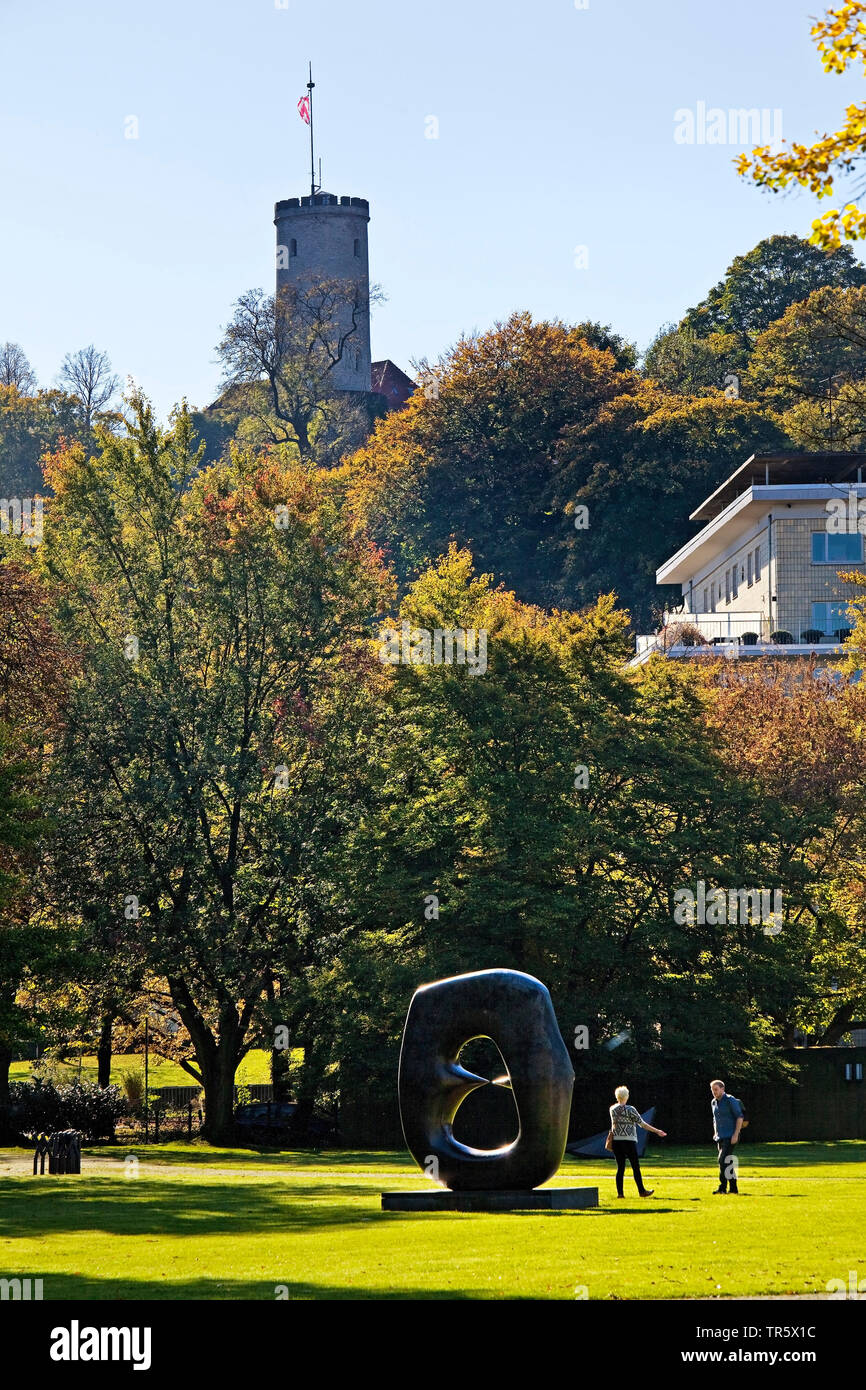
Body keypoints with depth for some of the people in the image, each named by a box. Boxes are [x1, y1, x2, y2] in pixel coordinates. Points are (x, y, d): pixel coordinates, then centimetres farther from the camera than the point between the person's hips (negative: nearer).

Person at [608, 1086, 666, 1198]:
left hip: (616, 1140, 5)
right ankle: (641, 1190, 5)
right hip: (629, 1140, -5)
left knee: (620, 1168, 7)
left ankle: (620, 1192, 3)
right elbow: (642, 1124, -6)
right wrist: (657, 1131, 1)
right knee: (636, 1167, 2)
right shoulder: (630, 1110, -9)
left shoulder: (612, 1109, 5)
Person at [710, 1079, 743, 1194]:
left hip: (730, 1137, -8)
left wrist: (736, 1134, -18)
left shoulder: (730, 1100, -9)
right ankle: (734, 1189, 13)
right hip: (720, 1137, 8)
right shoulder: (714, 1102, 14)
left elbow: (739, 1117, -12)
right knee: (727, 1163, 8)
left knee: (723, 1160, -18)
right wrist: (715, 1134, 16)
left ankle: (722, 1188, -19)